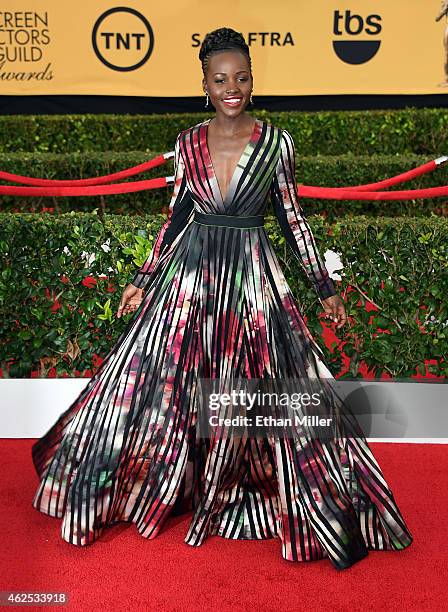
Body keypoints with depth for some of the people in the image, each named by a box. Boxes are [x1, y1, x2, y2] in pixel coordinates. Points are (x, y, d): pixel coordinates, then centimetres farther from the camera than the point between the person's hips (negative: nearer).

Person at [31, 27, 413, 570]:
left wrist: (325, 288, 3)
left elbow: (293, 218, 3)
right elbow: (177, 216, 10)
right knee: (159, 383, 5)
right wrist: (143, 280, 10)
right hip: (190, 273, 2)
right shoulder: (187, 143, 3)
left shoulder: (276, 141, -2)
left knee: (270, 394, 4)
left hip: (254, 279, -2)